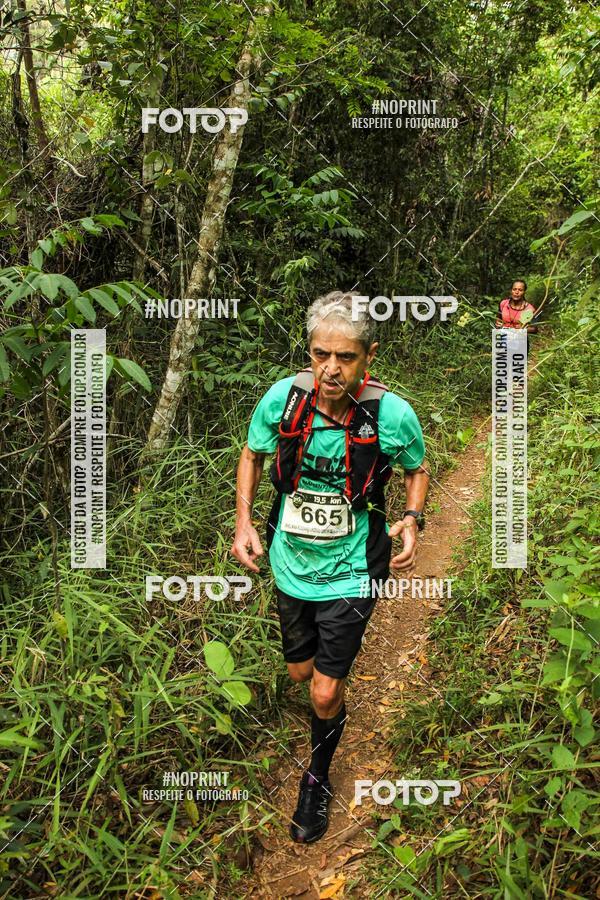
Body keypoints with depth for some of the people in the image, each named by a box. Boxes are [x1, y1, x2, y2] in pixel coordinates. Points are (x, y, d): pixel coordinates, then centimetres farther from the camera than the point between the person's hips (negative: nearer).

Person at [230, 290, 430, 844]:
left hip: (349, 571, -2)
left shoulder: (393, 415, -21)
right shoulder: (284, 397, -17)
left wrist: (412, 520, -17)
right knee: (300, 672, 21)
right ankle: (333, 659, 58)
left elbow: (418, 470, 1)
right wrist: (244, 522, -8)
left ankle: (318, 782, 31)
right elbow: (252, 455, 3)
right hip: (291, 563, 3)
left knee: (325, 694, 1)